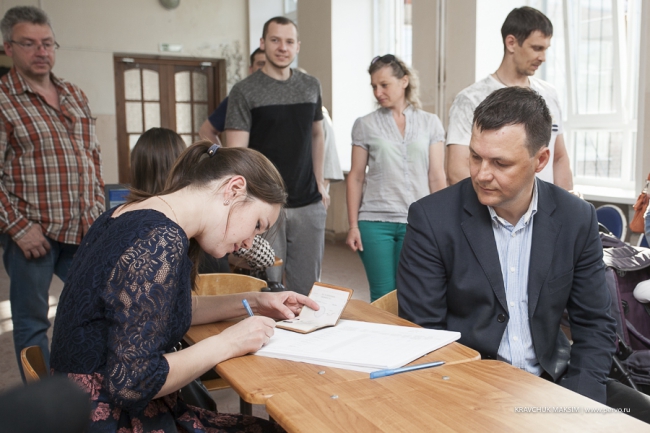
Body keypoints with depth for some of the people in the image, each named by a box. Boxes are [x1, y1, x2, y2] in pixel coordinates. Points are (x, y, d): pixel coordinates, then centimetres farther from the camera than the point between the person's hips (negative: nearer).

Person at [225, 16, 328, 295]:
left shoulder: (311, 87, 9)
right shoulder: (245, 91, -5)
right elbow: (236, 152, -9)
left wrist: (319, 181, 13)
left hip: (309, 204, 4)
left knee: (307, 286, 10)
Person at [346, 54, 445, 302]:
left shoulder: (430, 123, 5)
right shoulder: (365, 125, 4)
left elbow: (437, 177, 5)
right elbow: (356, 177, 5)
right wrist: (353, 225, 0)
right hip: (375, 222, 0)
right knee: (382, 295, 1)